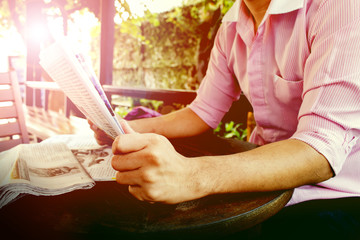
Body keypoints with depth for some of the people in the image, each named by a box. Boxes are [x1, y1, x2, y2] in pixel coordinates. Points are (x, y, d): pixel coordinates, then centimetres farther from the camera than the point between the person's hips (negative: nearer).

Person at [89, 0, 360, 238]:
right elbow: (204, 112, 7)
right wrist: (129, 129, -7)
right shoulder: (231, 28, 4)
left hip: (335, 197, -5)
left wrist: (194, 177, -45)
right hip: (264, 176, 6)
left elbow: (325, 149, -30)